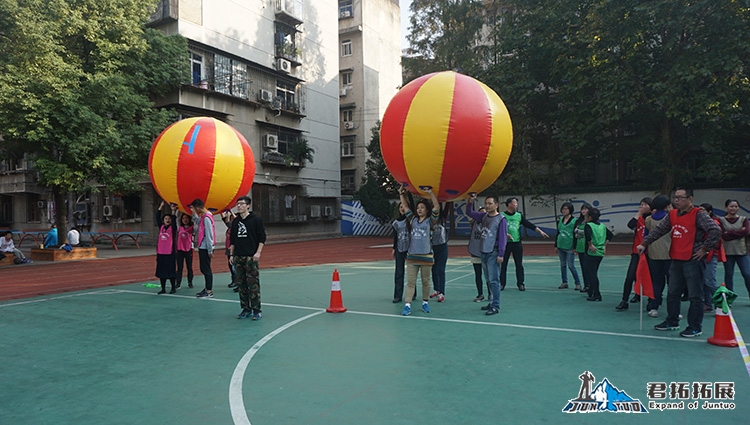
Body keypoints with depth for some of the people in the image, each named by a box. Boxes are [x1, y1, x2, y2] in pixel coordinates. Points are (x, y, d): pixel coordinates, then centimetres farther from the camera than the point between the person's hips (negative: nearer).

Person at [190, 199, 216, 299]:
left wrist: (210, 250, -18)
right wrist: (194, 213, 18)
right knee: (204, 269, 15)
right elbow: (197, 220, 35)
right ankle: (207, 288, 23)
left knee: (206, 269, -4)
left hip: (206, 248, -9)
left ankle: (209, 292, 1)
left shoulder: (206, 218, -18)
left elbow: (209, 235, -20)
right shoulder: (203, 216, 12)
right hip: (203, 247, 10)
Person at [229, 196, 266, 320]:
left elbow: (262, 238, -5)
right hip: (238, 257, 5)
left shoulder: (256, 219, -3)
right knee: (241, 284, 7)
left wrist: (258, 253, -13)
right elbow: (232, 240, 18)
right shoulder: (235, 221, 12)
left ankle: (257, 310, 2)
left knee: (253, 284, -6)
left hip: (251, 257, -5)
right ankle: (246, 309, 17)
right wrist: (231, 255, 13)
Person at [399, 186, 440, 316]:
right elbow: (405, 206, 14)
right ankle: (407, 305, -2)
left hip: (426, 256, -3)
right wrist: (402, 193, 8)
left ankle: (425, 302, 25)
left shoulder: (430, 221, 0)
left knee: (426, 281, 10)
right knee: (410, 282, 0)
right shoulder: (413, 220, 10)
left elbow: (437, 207, -12)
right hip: (412, 256, 3)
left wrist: (430, 192, -16)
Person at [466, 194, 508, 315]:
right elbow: (469, 212, 19)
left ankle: (495, 306, -3)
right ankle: (492, 302, 21)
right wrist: (470, 201, 2)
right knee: (488, 280, 12)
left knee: (494, 280, -7)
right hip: (483, 252, 7)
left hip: (493, 254, -7)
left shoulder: (501, 219, -8)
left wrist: (501, 254, -15)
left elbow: (503, 237, -11)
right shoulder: (484, 216, 12)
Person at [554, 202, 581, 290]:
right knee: (563, 265, 10)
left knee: (571, 266, -5)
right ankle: (564, 282, 18)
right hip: (561, 246, 6)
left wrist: (575, 247, -11)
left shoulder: (574, 221, -7)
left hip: (570, 247, -6)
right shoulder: (560, 221, 10)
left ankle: (578, 283, 8)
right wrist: (556, 246, 15)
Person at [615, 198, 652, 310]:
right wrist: (639, 212, -9)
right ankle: (624, 301, 1)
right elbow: (630, 225, -13)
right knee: (630, 277, -5)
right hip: (637, 252, 2)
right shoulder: (639, 218, 7)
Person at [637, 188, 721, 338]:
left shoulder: (698, 215, -12)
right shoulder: (672, 215, 9)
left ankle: (695, 327, 10)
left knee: (695, 296, 1)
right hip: (676, 260, 8)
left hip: (693, 261, -7)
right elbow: (658, 230, 14)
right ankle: (672, 322, 29)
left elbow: (716, 230, -20)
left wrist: (705, 249, -15)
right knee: (672, 293, 16)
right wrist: (644, 243, 8)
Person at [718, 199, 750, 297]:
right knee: (728, 275, 8)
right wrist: (739, 233, -12)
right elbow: (724, 236, -10)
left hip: (742, 251, 1)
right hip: (727, 251, -1)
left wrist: (729, 233, -13)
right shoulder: (721, 220, 2)